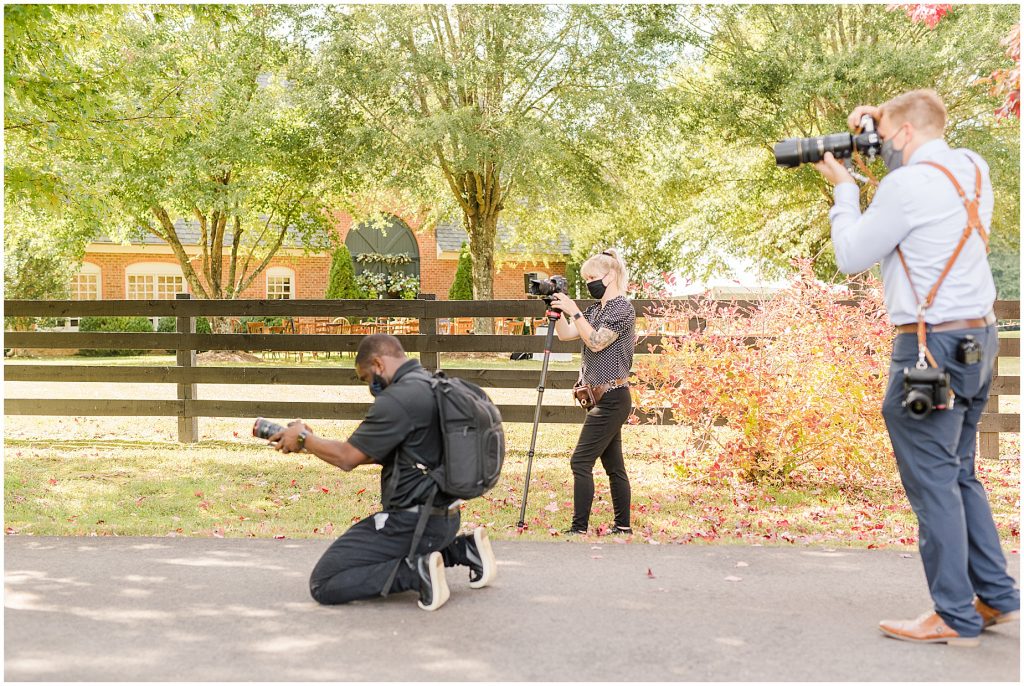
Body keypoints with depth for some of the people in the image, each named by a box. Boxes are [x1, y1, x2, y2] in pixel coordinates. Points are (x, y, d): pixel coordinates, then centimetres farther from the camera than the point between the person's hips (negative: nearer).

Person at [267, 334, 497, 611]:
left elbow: (346, 458, -14)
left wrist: (304, 438, 4)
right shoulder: (430, 386, 11)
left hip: (412, 522, -9)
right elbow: (374, 452, 17)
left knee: (323, 584, -4)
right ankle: (462, 549, 16)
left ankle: (416, 572, -15)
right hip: (443, 516, 9)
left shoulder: (399, 398, -19)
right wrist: (312, 442, 15)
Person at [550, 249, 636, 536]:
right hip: (602, 398, 9)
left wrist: (573, 311, -19)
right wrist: (557, 309, 0)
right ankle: (622, 525, 18)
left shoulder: (622, 308, -10)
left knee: (581, 462, -12)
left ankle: (580, 528, -9)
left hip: (611, 398, -9)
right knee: (613, 465, 12)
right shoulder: (597, 309, 17)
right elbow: (566, 334, 13)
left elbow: (596, 342, -19)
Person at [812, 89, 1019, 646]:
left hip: (932, 345, -9)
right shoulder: (973, 169, 10)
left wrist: (843, 187, 6)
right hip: (978, 340, 9)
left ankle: (955, 618, 3)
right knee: (959, 473, 18)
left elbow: (851, 257, -6)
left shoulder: (907, 184, -14)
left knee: (932, 482, -3)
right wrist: (881, 131, 19)